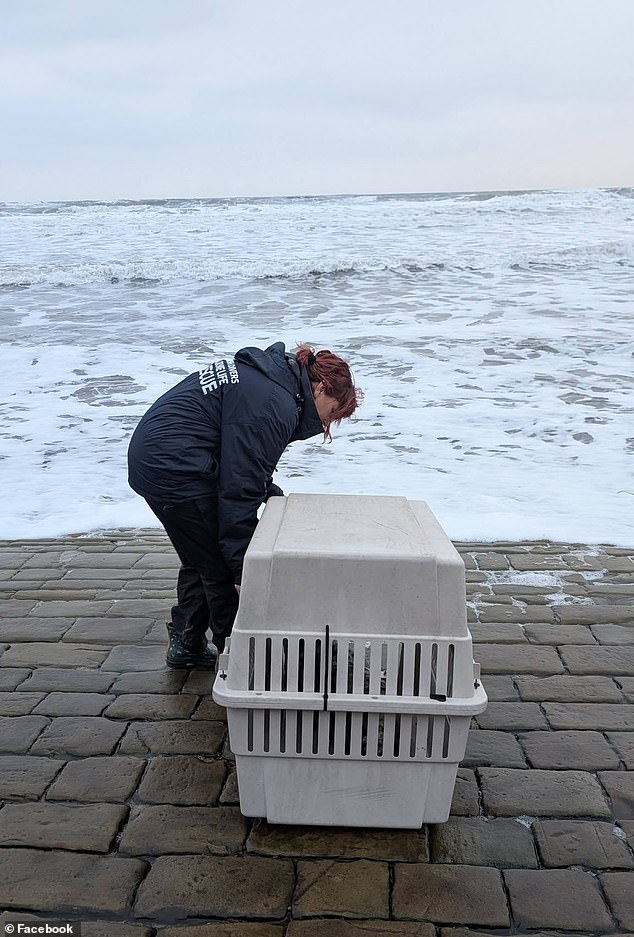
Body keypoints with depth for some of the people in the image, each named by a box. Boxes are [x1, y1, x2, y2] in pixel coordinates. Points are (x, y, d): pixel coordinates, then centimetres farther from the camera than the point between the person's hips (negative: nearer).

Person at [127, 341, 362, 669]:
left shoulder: (264, 375, 13)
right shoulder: (274, 405, -19)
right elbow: (241, 487, -21)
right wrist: (243, 564, -17)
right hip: (176, 472, -11)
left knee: (200, 561, 23)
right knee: (224, 568, 1)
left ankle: (187, 645, 36)